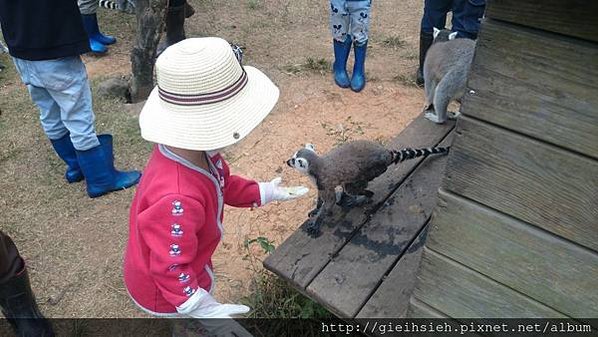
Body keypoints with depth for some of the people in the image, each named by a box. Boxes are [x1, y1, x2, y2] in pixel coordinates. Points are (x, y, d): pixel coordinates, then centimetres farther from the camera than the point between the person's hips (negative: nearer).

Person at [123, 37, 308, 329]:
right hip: (166, 293, -8)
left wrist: (263, 192, 3)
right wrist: (204, 310, -36)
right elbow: (171, 269, -35)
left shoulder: (196, 153, -17)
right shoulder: (178, 198, -47)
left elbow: (223, 184, 4)